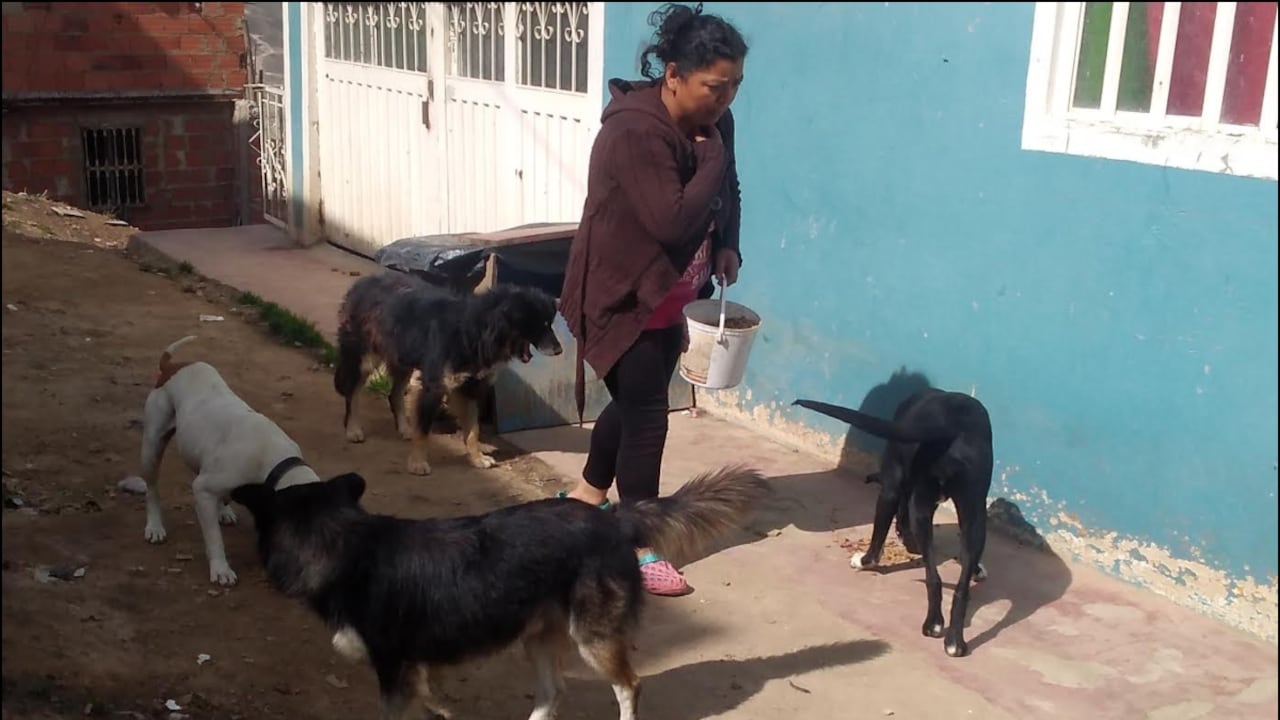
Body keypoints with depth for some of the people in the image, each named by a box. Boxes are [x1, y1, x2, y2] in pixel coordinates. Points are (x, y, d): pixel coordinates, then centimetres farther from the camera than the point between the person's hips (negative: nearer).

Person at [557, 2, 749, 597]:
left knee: (635, 401, 20)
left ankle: (587, 495, 42)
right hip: (620, 297, -9)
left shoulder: (709, 123, 0)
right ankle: (638, 547, 7)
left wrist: (727, 246, -2)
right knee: (646, 413, -5)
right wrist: (713, 154, -23)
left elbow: (726, 195, 15)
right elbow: (673, 221, -33)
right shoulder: (635, 131, -27)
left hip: (667, 296, 9)